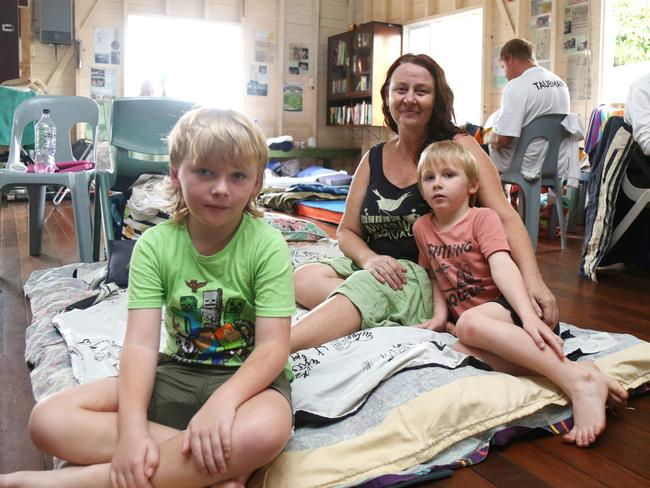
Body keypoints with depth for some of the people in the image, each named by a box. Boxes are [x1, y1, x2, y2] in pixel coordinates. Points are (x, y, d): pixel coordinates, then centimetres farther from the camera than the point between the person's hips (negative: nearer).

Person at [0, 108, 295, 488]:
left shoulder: (267, 245, -12)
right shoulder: (154, 245, -5)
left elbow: (273, 346, -17)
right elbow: (141, 343, -13)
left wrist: (222, 400, -35)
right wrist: (132, 428, -28)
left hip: (247, 376, -3)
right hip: (177, 373, 3)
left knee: (266, 429, -39)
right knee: (49, 419, -15)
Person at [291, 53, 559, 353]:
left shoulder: (459, 147, -3)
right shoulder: (373, 160, 9)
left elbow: (505, 217, -12)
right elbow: (347, 231, 11)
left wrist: (532, 280, -28)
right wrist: (369, 259, -12)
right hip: (380, 269, 5)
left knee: (365, 287, -34)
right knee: (304, 278, -19)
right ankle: (412, 327, -28)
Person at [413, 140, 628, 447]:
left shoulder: (482, 218, -4)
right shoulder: (422, 227, 10)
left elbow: (503, 267, -19)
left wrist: (528, 316, -32)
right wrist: (440, 314, 3)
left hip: (503, 305, -4)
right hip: (464, 316, 5)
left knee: (470, 324, -38)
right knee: (461, 349, -31)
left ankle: (577, 379, -38)